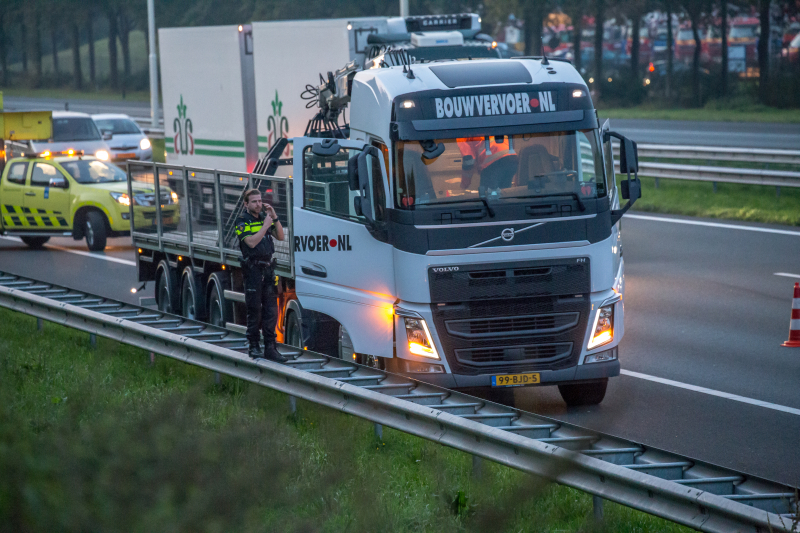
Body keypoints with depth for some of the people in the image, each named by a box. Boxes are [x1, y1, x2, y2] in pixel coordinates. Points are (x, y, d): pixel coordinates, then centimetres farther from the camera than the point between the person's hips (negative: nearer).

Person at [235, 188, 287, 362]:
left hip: (267, 268, 6)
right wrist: (265, 225, -17)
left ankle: (270, 348, 4)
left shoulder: (265, 218, 13)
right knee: (254, 309, -1)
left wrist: (274, 217, -2)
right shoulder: (243, 222, -5)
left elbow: (281, 237, 7)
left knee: (271, 309, 2)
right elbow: (251, 242, -19)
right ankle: (254, 346, 8)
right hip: (253, 268, -6)